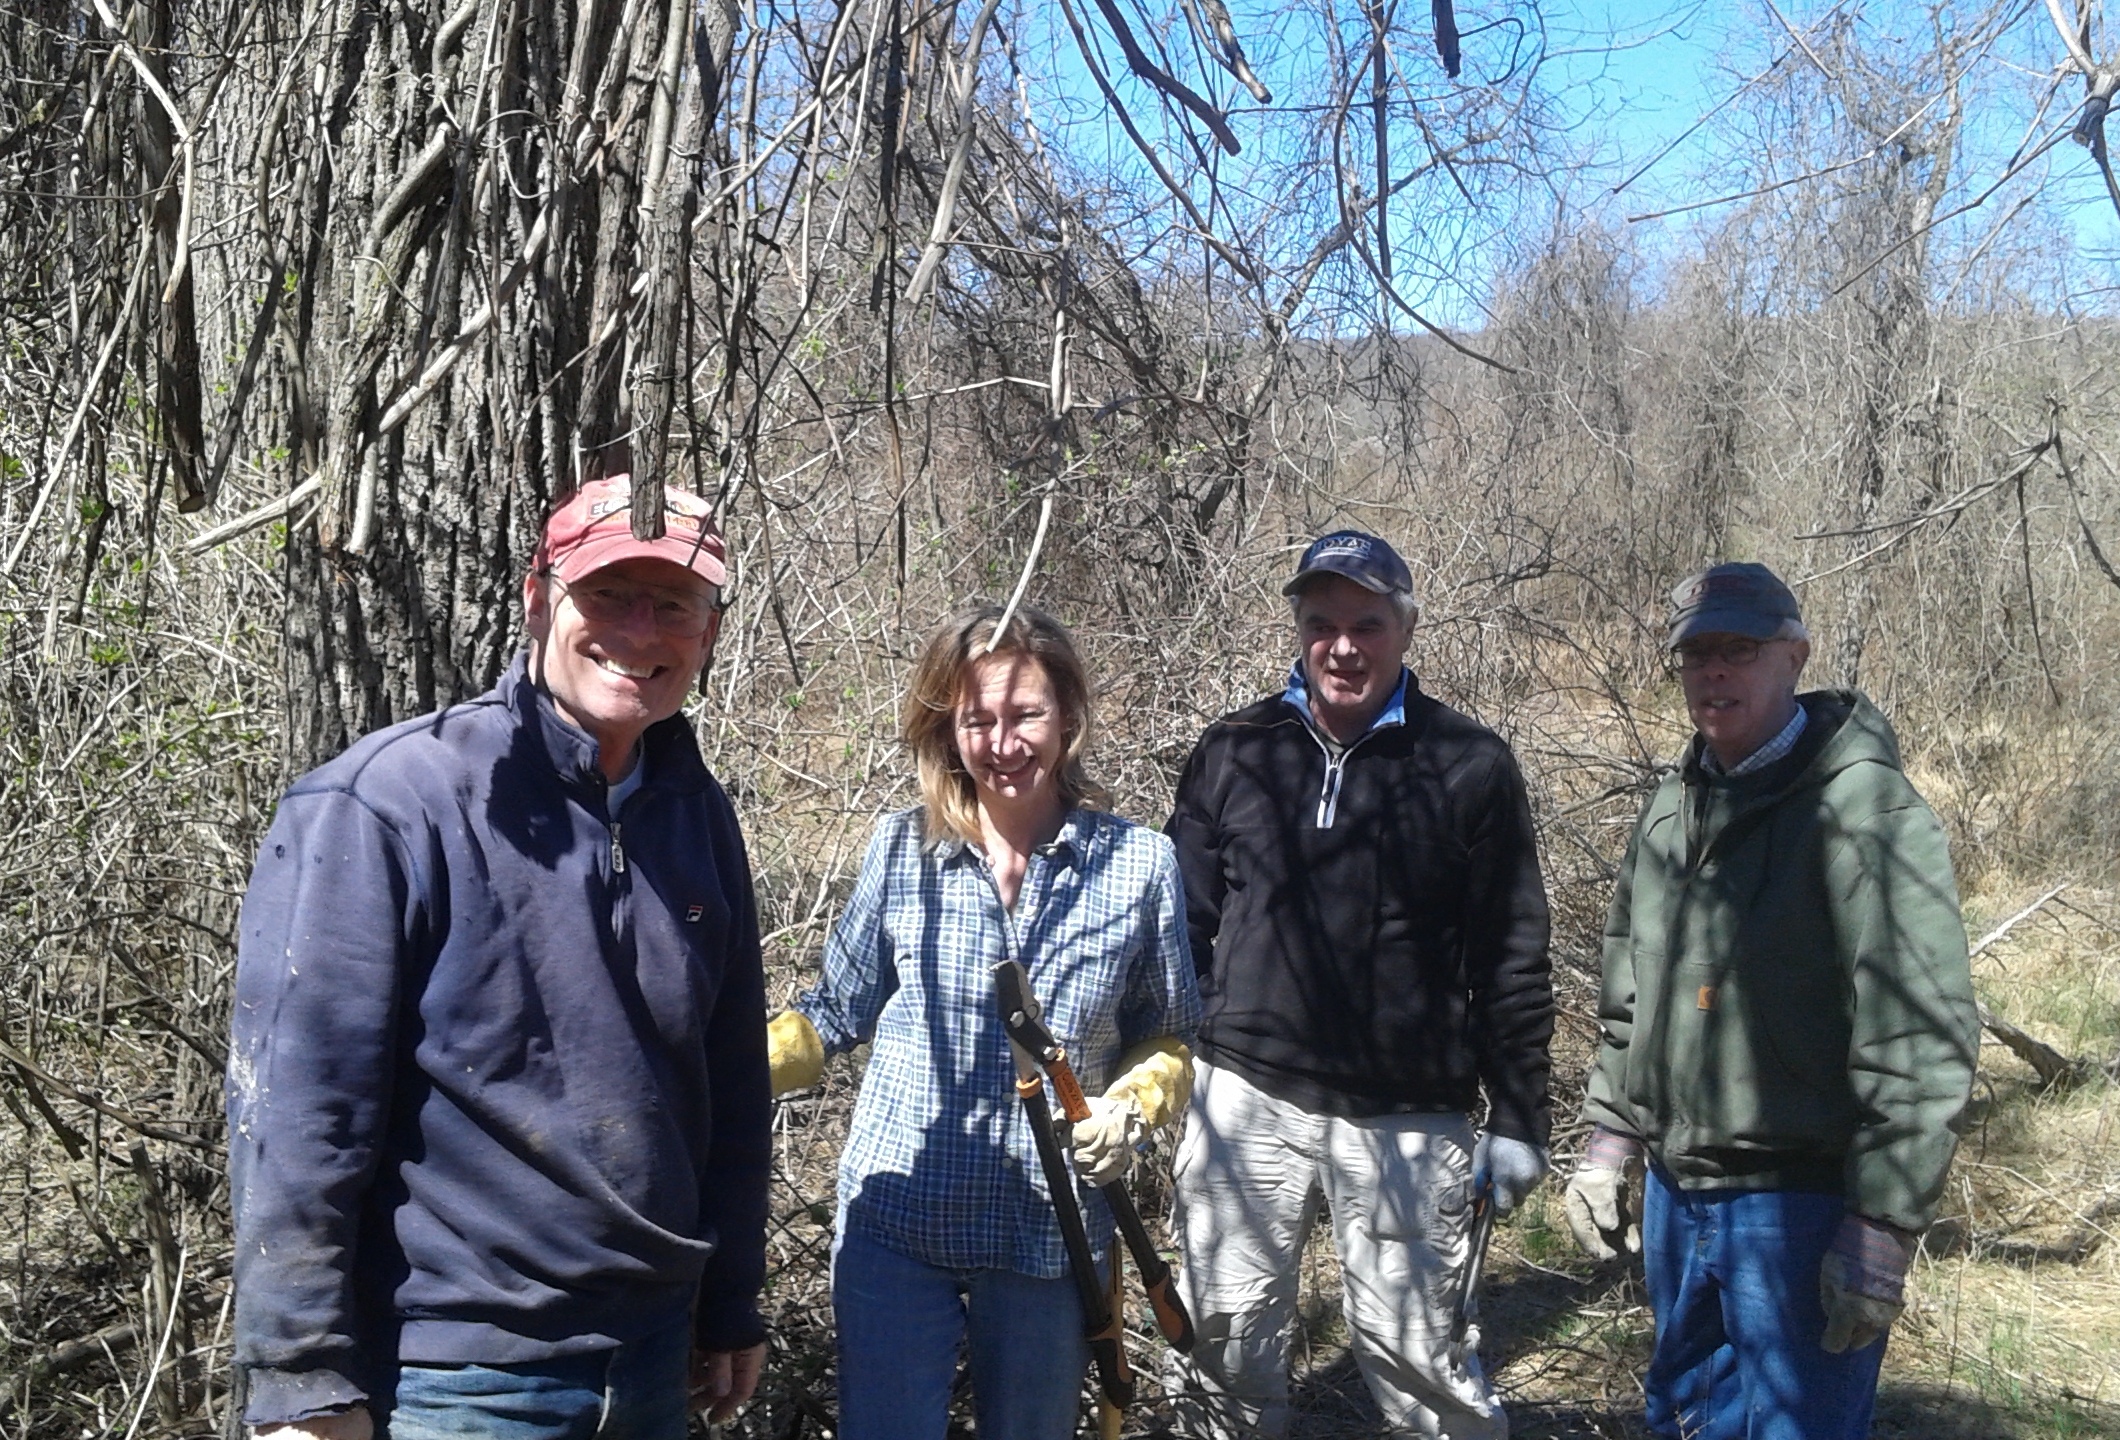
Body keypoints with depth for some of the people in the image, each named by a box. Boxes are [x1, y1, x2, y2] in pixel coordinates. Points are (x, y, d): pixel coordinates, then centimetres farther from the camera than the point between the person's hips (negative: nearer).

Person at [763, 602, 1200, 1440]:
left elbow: (1168, 1036, 5)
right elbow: (838, 1014, 4)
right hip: (893, 1223, -1)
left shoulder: (1139, 864, -8)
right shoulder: (900, 849, -8)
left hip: (1050, 1235, 1)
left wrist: (1130, 1110, -15)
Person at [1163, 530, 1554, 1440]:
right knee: (1222, 1344, 9)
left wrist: (1516, 1121, 1)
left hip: (1406, 1121, -2)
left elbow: (1512, 960, 2)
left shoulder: (1471, 766, 0)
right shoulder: (1234, 752, 5)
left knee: (1408, 1346, 3)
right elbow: (1182, 925, 10)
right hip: (1244, 1099, 2)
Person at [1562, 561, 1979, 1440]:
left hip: (1800, 1204, -7)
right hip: (1675, 1193, 8)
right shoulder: (1673, 811, 10)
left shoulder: (1864, 810, -14)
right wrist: (1610, 1141, 15)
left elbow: (1921, 1044, -19)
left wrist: (1882, 1227, -20)